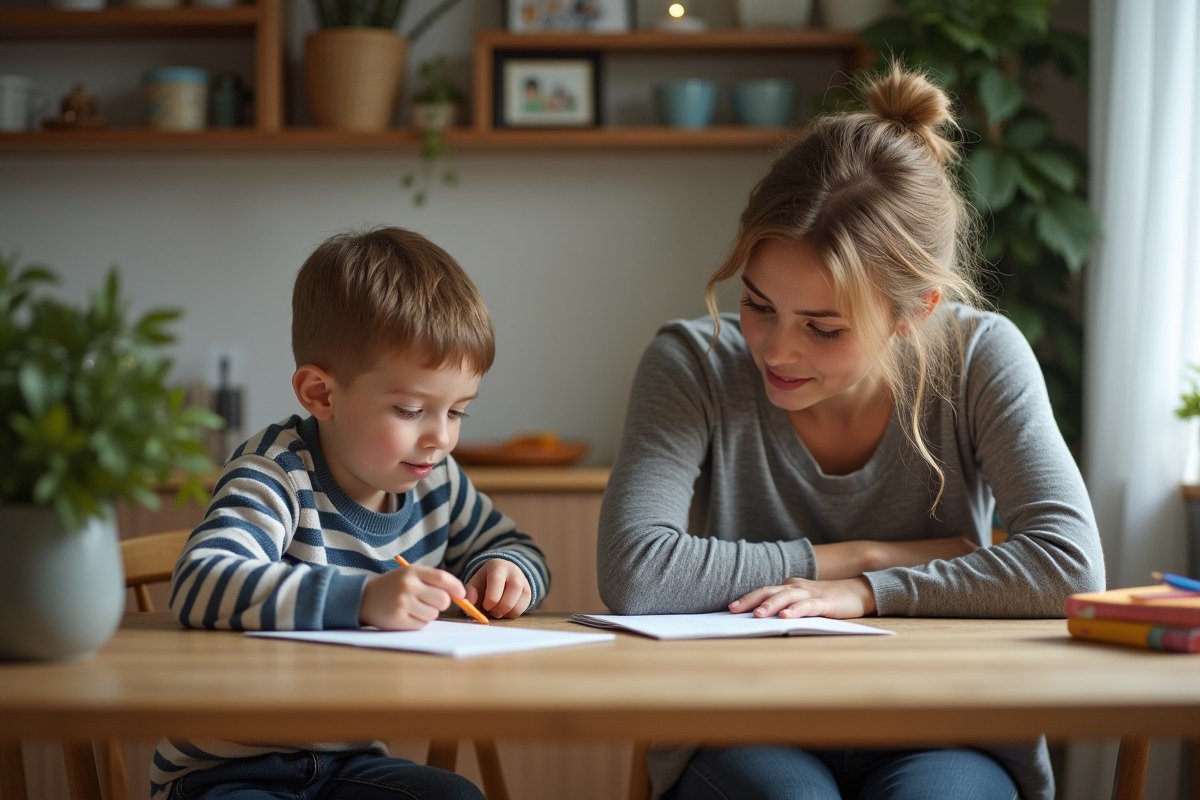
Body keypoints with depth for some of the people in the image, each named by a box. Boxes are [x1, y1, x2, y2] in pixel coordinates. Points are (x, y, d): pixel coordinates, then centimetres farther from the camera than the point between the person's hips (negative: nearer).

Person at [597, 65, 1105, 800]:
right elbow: (634, 575, -22)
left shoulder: (979, 358, -7)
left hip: (939, 739, 1)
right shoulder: (695, 364, -10)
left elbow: (1070, 563, -16)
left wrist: (866, 592, -20)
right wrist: (864, 556, -15)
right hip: (745, 739, 0)